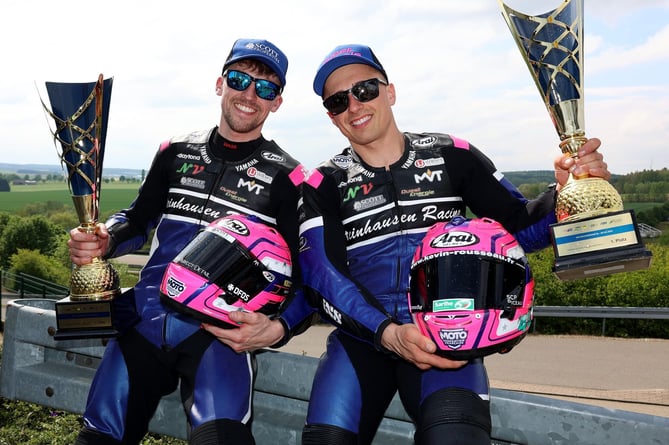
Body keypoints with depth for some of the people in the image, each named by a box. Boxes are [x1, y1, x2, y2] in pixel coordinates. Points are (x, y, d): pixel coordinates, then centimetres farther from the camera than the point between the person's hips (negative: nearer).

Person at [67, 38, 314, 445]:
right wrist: (103, 242, -1)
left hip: (222, 330, -3)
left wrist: (277, 329, -19)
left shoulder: (286, 177, 2)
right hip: (148, 317, 4)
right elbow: (137, 221, 23)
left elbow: (304, 276, 0)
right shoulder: (177, 152, 13)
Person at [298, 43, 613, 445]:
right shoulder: (325, 184, 8)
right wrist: (388, 333, -19)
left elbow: (519, 226, 13)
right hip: (362, 334, 2)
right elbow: (321, 275, -4)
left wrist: (566, 194, -9)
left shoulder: (451, 156, 9)